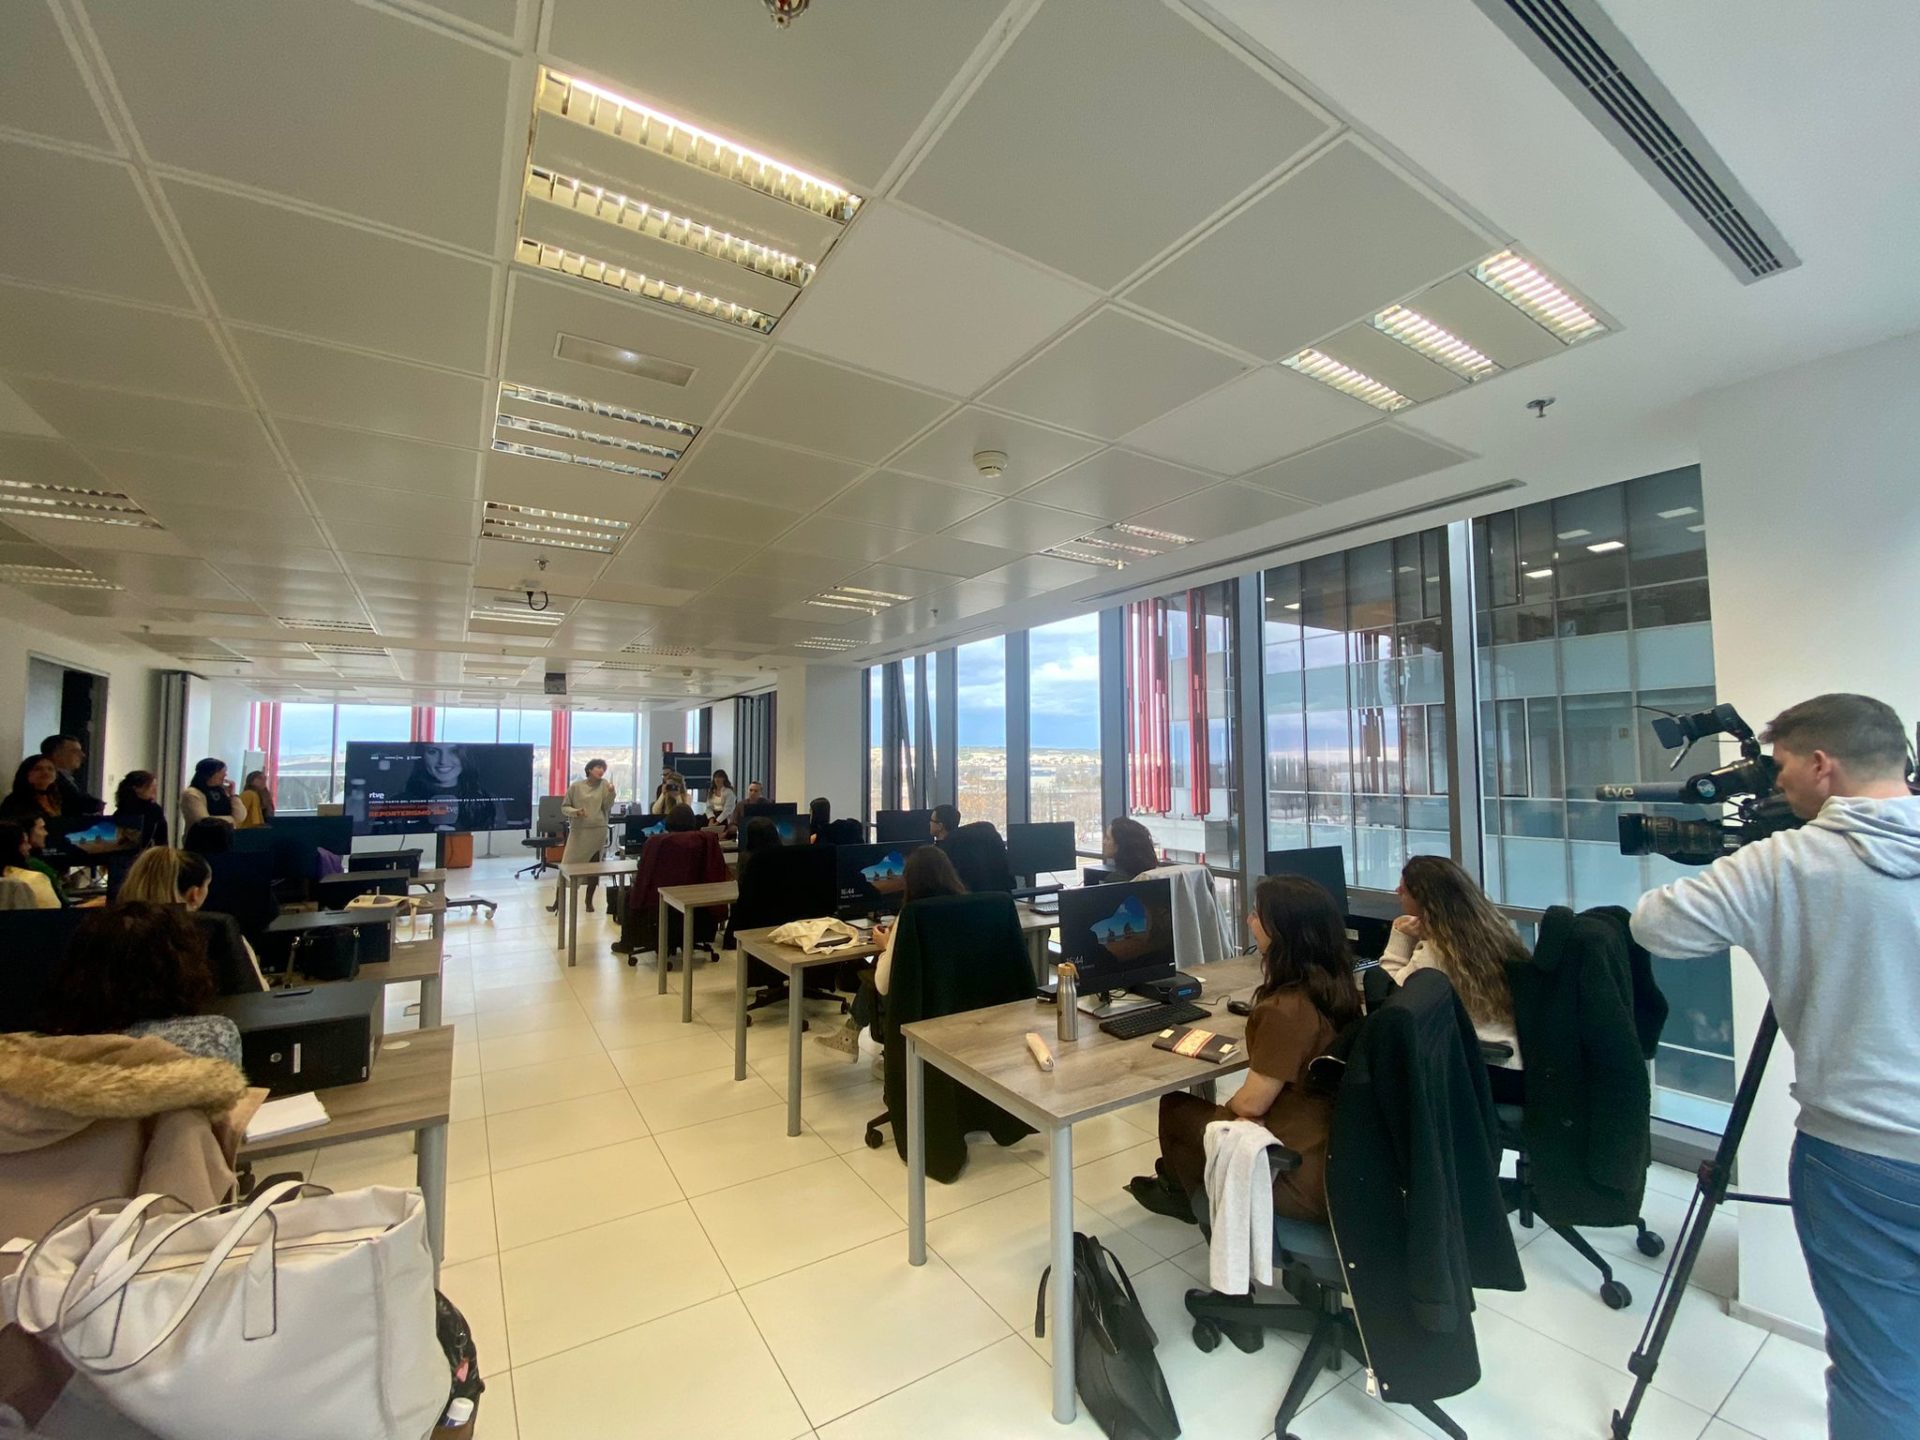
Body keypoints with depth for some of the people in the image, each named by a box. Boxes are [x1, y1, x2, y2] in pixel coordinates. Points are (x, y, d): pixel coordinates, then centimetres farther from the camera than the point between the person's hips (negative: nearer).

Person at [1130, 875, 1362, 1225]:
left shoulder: (1285, 1010, -29)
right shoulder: (1337, 985, -3)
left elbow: (1251, 1103, -17)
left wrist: (1219, 1111, 1)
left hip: (1302, 1175, -8)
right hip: (1338, 1154, 8)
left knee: (1175, 1108, 10)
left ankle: (1186, 1194, 37)